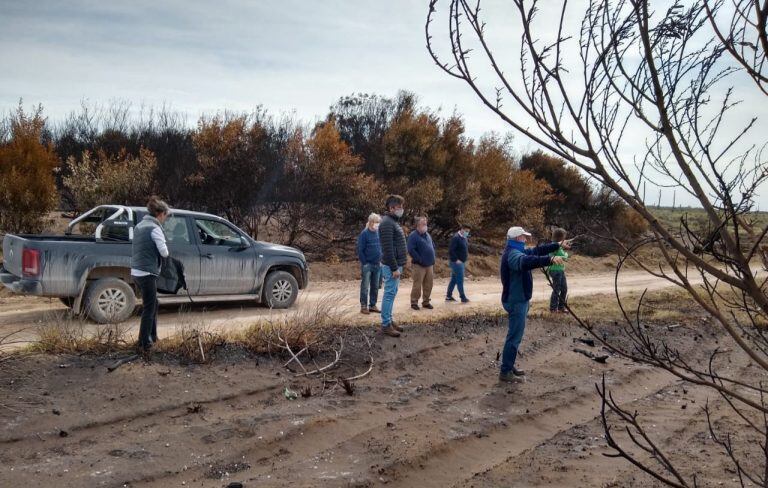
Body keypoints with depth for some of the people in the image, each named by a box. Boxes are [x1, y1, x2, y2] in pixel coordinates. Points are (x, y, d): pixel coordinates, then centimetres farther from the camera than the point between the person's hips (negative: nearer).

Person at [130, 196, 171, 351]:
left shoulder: (140, 225, 13)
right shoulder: (155, 228, -14)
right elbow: (164, 252, -15)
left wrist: (153, 251, 6)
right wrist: (165, 251, 5)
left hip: (136, 271, 9)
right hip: (147, 273, -9)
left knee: (152, 304, 22)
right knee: (149, 308, 0)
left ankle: (152, 336, 30)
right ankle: (144, 344, 4)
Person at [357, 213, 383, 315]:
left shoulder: (379, 233, 8)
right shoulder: (364, 234, -9)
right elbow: (360, 250, -10)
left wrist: (380, 260, 7)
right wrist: (364, 263, -12)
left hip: (377, 265, 6)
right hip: (367, 264, -6)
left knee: (375, 287, 10)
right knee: (365, 287, -1)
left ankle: (372, 305, 19)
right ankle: (363, 306, 6)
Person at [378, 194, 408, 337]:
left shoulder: (394, 222, 16)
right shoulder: (387, 223, -16)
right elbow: (388, 249, -21)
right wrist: (394, 268, -22)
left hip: (396, 265, 10)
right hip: (391, 266, -10)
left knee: (392, 294, 13)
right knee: (389, 294, -6)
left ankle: (389, 320, 20)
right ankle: (386, 325, -2)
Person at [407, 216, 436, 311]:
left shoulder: (427, 235, 15)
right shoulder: (413, 235, -10)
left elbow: (433, 246, 27)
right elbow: (411, 250, -18)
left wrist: (432, 258, 14)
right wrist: (420, 260, -17)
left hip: (430, 265, 7)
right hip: (419, 265, -7)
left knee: (428, 285, 8)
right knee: (417, 285, -6)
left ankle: (426, 302, 18)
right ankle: (414, 302, 4)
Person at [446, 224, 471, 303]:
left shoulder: (464, 238, 13)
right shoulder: (456, 238, -16)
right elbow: (451, 250, -22)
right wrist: (456, 260, -23)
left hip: (462, 262, 9)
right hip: (457, 262, -9)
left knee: (454, 279, 13)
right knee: (460, 280, -6)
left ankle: (449, 296, 19)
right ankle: (463, 297, -2)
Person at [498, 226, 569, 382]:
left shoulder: (517, 251, 12)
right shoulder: (513, 255, -22)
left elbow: (537, 250, 22)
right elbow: (526, 262, -44)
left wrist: (559, 245, 22)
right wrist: (550, 259, -52)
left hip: (519, 300, 11)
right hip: (516, 301, -11)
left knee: (516, 335, 17)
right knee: (514, 337, -7)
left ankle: (509, 367, 26)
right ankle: (505, 372, -2)